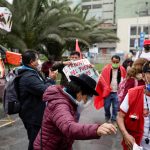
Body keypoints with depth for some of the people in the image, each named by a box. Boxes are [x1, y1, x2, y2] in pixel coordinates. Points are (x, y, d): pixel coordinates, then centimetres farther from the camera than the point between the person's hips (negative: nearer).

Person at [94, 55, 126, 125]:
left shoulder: (122, 69, -3)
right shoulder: (106, 69, -8)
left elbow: (124, 80, 8)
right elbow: (102, 79, -4)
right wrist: (106, 87, -10)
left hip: (117, 92, 1)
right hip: (108, 91, 0)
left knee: (116, 107, 8)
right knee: (106, 106, 12)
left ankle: (113, 120, 28)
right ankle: (107, 117, 39)